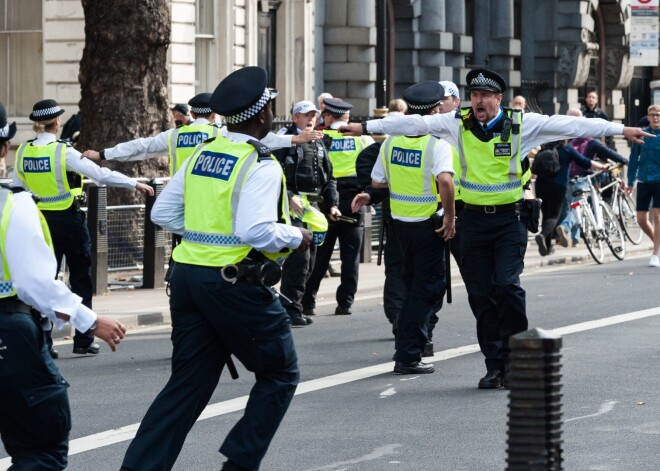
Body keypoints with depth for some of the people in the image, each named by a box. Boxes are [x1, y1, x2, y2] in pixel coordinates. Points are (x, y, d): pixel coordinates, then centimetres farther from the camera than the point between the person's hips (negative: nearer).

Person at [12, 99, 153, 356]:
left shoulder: (23, 152, -1)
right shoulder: (64, 152, -16)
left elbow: (17, 189, 7)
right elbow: (102, 175, -17)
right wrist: (135, 184, -9)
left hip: (40, 220, 4)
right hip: (68, 220, -4)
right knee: (81, 279, 8)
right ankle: (83, 340, 10)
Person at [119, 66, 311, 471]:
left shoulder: (201, 155, 9)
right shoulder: (261, 165, -13)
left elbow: (163, 213, 13)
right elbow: (257, 232, -24)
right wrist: (297, 237, -7)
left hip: (188, 274, 7)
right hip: (236, 283, -7)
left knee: (189, 383, 11)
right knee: (280, 375, 11)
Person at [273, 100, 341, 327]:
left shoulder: (319, 145, 19)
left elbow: (329, 178, 23)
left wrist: (332, 204, 12)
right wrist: (289, 197, -21)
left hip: (314, 206, 8)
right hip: (292, 206, -8)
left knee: (309, 260, 9)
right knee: (299, 257, -16)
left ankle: (291, 306, 17)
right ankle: (291, 309, -13)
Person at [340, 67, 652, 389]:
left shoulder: (521, 124, -4)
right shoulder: (458, 124, 2)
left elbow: (570, 125, -5)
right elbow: (415, 124, 5)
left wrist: (621, 130, -7)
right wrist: (365, 127, 7)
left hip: (509, 218, -3)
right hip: (474, 220, 3)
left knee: (507, 285, -16)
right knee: (480, 295, 3)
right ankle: (494, 365, 11)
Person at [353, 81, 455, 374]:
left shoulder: (392, 141, 1)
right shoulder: (436, 143, -16)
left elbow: (378, 182, 7)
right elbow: (445, 180, -32)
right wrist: (449, 217, -22)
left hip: (400, 220, 6)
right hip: (428, 224, -6)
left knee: (412, 283, 24)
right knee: (427, 289, 2)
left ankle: (405, 346, 31)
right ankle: (408, 356, -1)